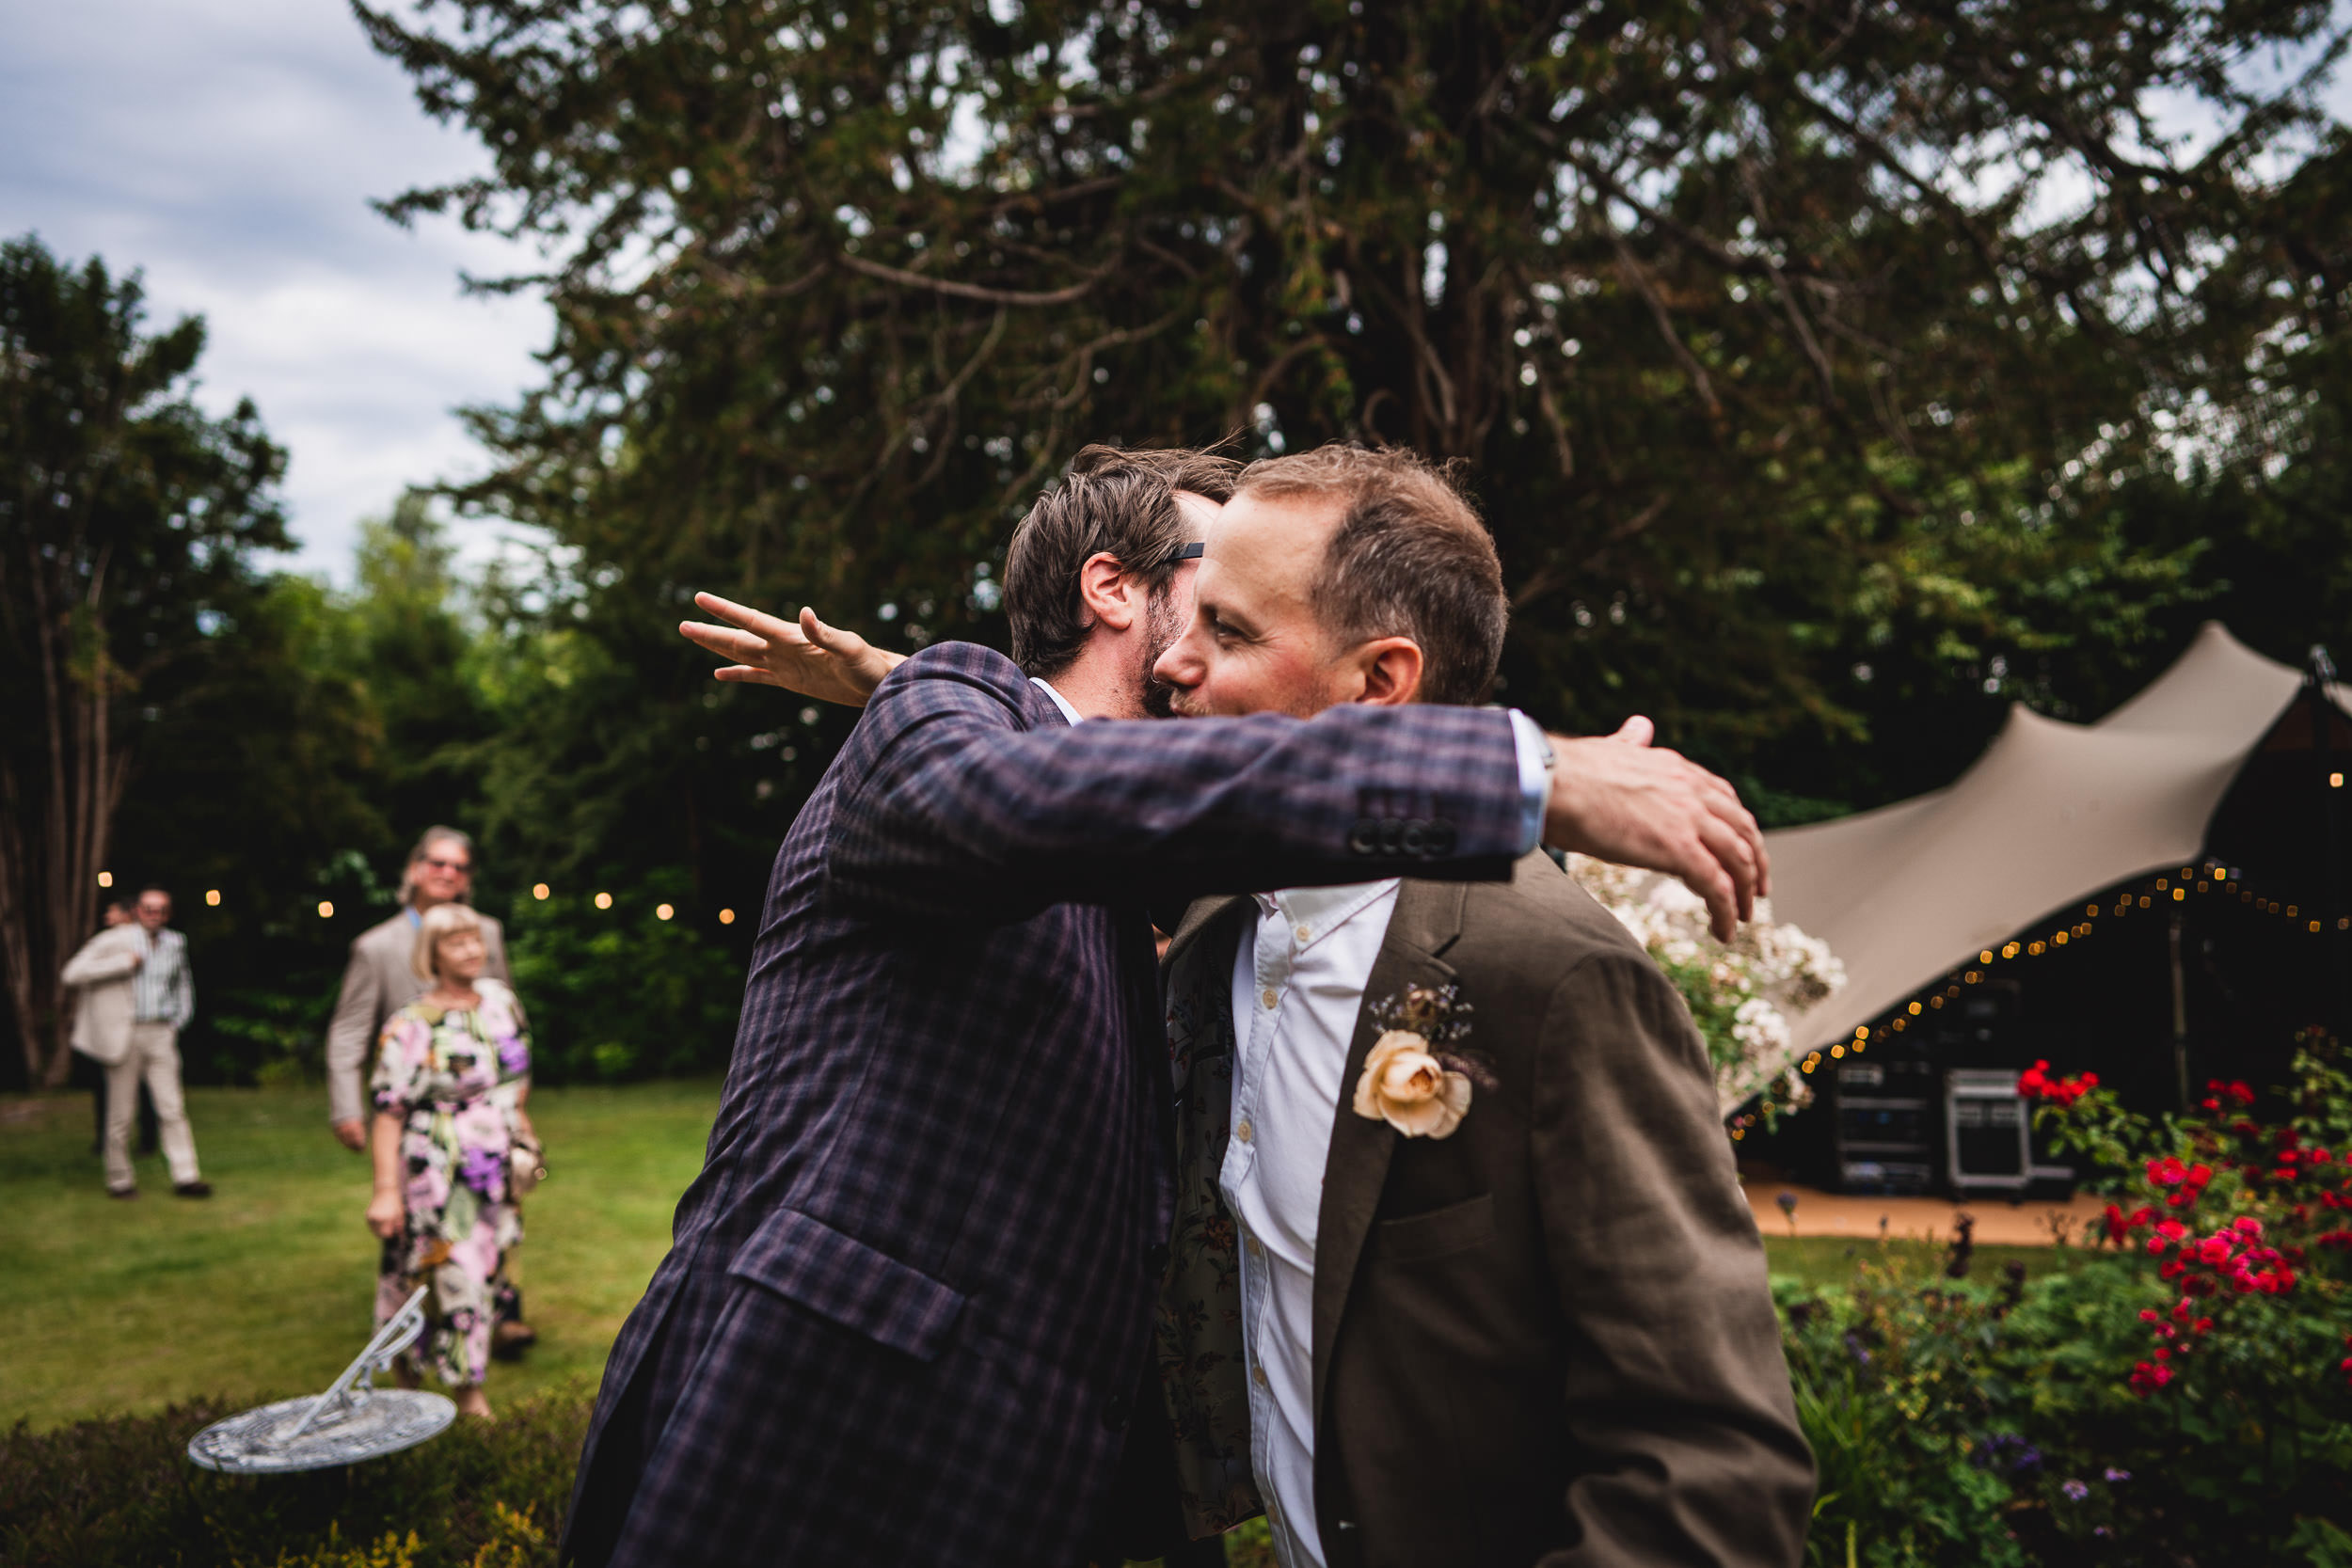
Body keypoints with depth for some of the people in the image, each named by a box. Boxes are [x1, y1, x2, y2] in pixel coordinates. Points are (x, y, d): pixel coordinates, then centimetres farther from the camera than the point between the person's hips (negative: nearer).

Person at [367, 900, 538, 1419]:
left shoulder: (501, 1000, 5)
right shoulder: (410, 1027, -13)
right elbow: (388, 1112, -14)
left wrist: (519, 1129, 21)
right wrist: (385, 1190, -18)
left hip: (498, 1171, 6)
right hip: (439, 1177, -6)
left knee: (489, 1272, 11)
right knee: (456, 1277, -6)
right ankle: (469, 1396, 6)